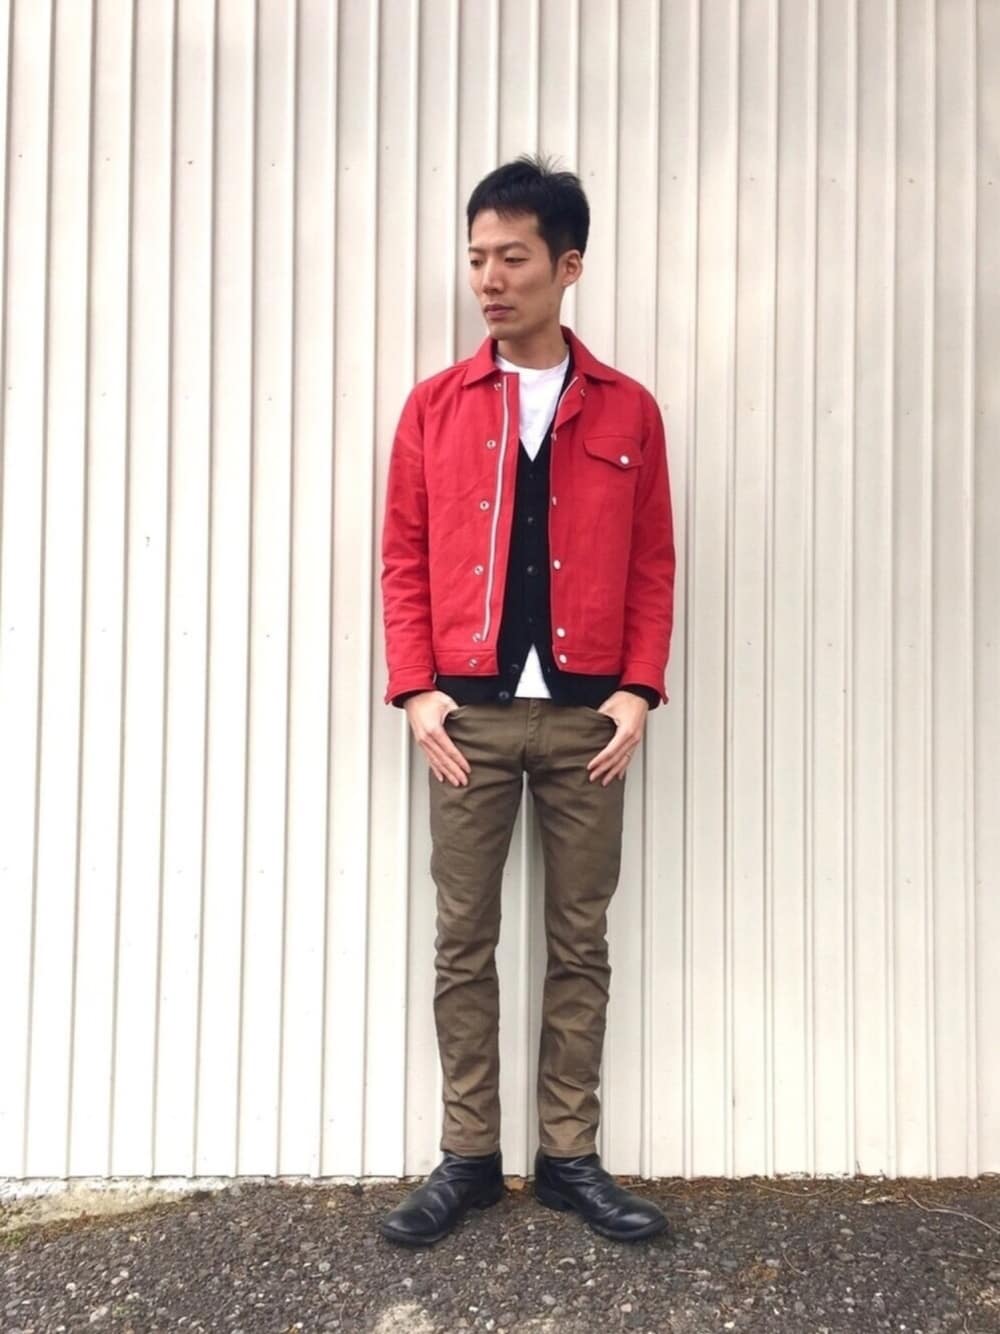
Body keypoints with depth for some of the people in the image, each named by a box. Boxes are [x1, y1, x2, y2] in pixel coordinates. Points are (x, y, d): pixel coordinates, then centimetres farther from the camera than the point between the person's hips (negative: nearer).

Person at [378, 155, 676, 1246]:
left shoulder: (628, 411, 6)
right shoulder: (435, 406, 6)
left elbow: (653, 566, 5)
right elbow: (404, 558, 4)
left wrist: (638, 689, -5)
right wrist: (416, 689, -6)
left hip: (585, 717, 0)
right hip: (470, 713, 0)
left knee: (580, 942, 8)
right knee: (463, 941, 6)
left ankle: (569, 1156, 22)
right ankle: (468, 1157, 20)